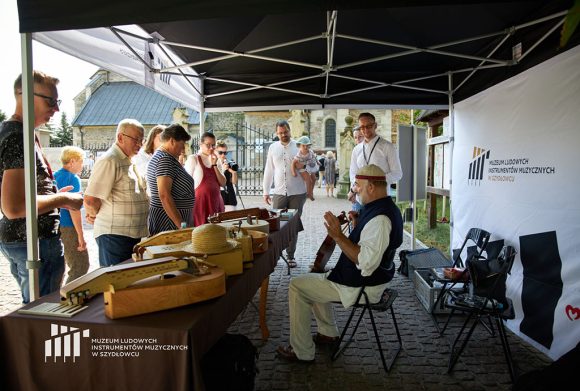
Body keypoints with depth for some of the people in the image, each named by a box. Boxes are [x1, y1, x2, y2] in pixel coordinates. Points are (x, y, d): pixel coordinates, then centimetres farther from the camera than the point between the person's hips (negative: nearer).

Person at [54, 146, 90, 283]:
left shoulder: (54, 176, 11)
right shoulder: (73, 178, -13)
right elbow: (73, 208, -18)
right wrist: (81, 234, -17)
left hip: (55, 226, 9)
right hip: (68, 228, -9)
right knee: (81, 267, -3)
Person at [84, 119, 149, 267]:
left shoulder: (129, 162, 16)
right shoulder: (109, 161, -15)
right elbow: (90, 199, -20)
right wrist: (95, 215, -2)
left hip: (133, 234, 9)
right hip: (114, 234, -9)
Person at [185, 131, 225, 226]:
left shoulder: (215, 160, 13)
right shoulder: (193, 159, -4)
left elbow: (223, 183, 4)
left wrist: (214, 165, -5)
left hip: (216, 202, 5)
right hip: (200, 203, -5)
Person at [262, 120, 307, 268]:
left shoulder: (299, 146, 1)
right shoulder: (273, 147, 7)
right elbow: (268, 170, 10)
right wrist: (265, 191, 8)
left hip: (297, 193, -1)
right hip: (279, 193, 1)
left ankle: (290, 256, 19)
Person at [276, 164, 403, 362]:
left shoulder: (379, 218, -28)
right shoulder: (389, 208, 6)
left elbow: (366, 262, -34)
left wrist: (338, 236, -32)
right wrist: (357, 226, 10)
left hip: (361, 286, -11)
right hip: (374, 278, 11)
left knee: (297, 286, -5)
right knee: (315, 278, 26)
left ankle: (302, 352, 5)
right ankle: (328, 333, 32)